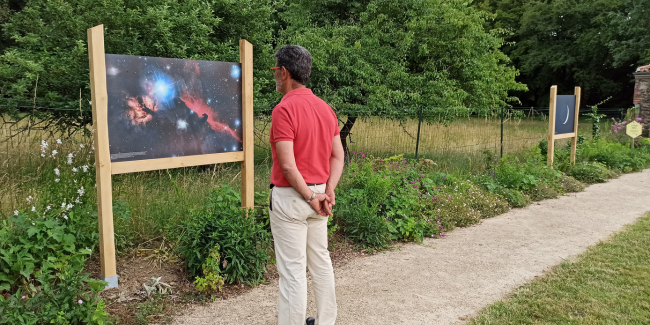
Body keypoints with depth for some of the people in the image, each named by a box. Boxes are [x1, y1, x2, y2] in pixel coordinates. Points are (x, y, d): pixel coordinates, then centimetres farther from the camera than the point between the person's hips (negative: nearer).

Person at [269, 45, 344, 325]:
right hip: (318, 192, 8)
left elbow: (288, 166, -22)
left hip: (290, 197, -8)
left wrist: (311, 198, -13)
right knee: (321, 262, 19)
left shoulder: (284, 109, -17)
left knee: (293, 271, 1)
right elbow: (338, 156, 6)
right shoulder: (326, 108, 7)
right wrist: (328, 192, -2)